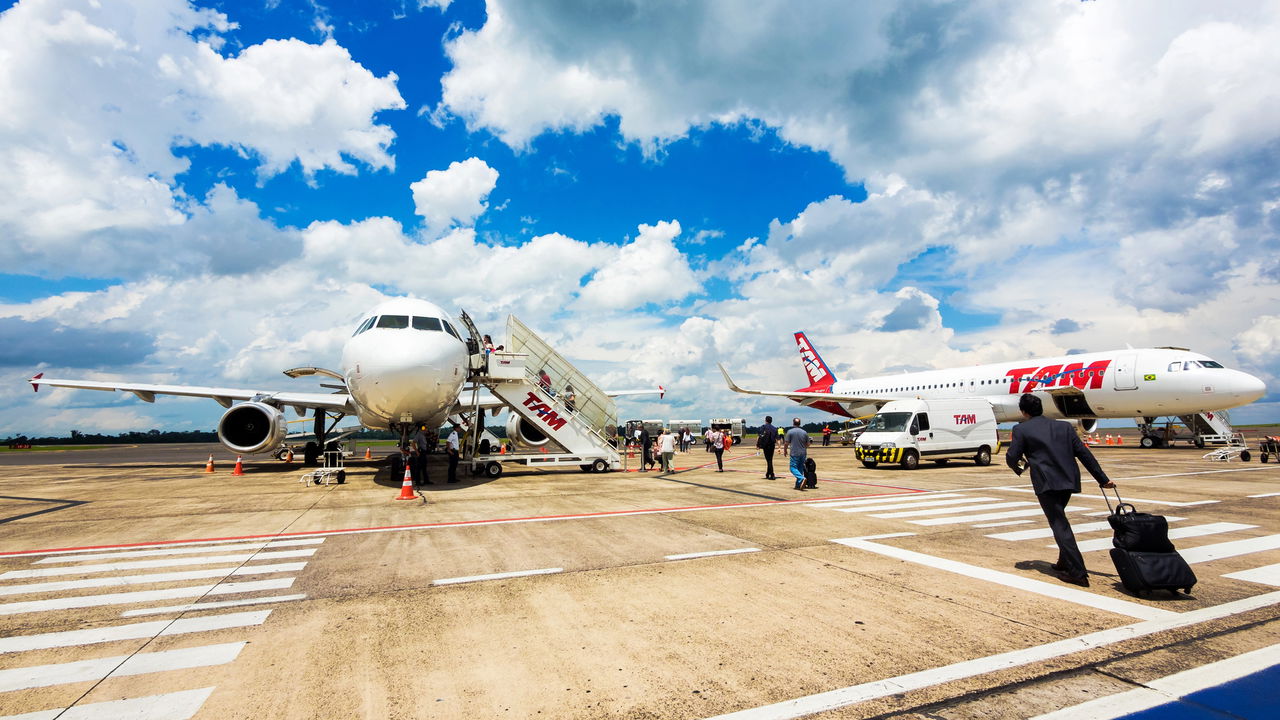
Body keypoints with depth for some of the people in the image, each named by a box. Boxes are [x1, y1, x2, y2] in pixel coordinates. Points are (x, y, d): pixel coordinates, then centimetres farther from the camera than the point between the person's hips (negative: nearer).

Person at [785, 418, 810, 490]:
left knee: (793, 468, -1)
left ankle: (802, 479, -25)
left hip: (794, 454, -5)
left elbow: (787, 443, -6)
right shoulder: (804, 432, 6)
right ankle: (798, 485, 12)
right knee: (800, 469, 12)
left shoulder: (790, 432, -6)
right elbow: (808, 444, 11)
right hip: (803, 454, 5)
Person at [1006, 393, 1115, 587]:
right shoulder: (1064, 426, 13)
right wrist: (1103, 479, 15)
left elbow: (1012, 457, -5)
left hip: (1046, 483, -6)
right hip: (1068, 480, 7)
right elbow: (1084, 453, 11)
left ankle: (1078, 573, -4)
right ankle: (1065, 562, 31)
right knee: (1058, 519, 24)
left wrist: (1018, 468, 18)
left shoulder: (1021, 429, -3)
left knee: (1059, 525, -2)